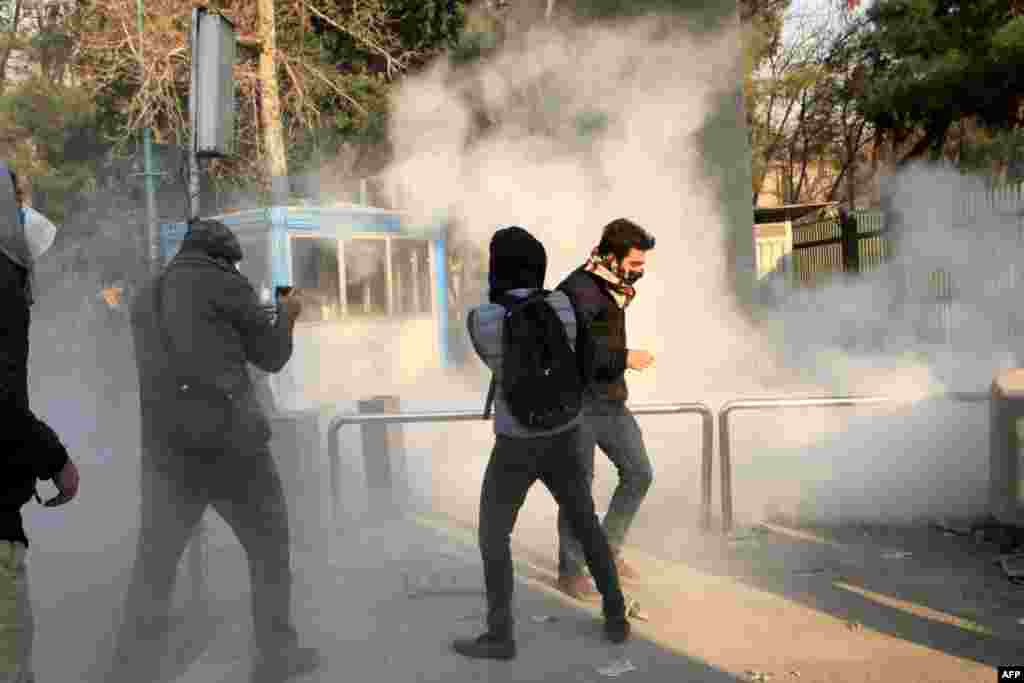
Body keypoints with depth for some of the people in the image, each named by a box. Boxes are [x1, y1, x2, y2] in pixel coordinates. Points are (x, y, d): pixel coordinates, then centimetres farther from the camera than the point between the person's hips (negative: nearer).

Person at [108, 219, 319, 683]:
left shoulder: (145, 299, 18)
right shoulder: (223, 284, -2)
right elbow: (271, 356, 5)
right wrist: (286, 315, 24)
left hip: (166, 450, 5)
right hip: (230, 445, -5)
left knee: (153, 573, 7)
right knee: (269, 550, 13)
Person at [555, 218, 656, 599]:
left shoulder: (611, 285, 10)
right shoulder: (579, 289, -18)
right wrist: (625, 358, -25)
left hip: (611, 402, 8)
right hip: (579, 403, -8)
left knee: (639, 473, 10)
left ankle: (608, 549, 26)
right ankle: (570, 573, 17)